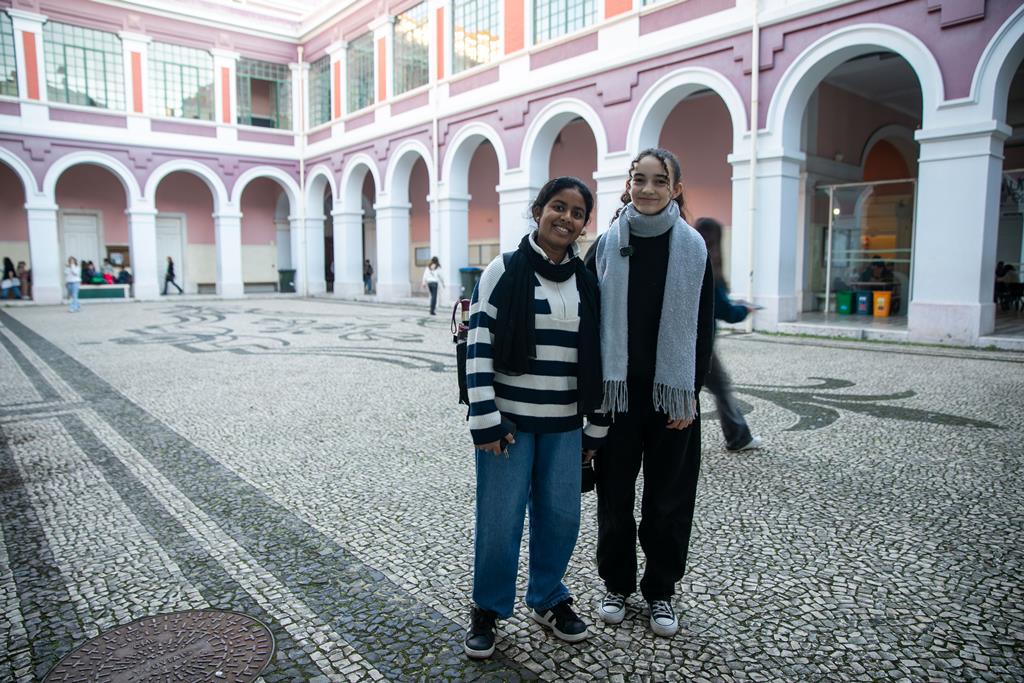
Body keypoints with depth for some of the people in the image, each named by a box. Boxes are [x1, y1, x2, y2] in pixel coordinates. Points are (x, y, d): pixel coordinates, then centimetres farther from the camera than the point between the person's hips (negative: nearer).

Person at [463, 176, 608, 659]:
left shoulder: (587, 281, 7)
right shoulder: (505, 270, -5)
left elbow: (597, 357, 10)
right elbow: (479, 345, -9)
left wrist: (596, 427, 10)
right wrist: (485, 419, -13)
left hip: (564, 424, 4)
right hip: (509, 418, -3)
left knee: (561, 516, 10)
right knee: (500, 520, 3)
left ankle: (548, 599, 34)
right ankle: (487, 610, 26)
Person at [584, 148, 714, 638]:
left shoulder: (692, 247, 0)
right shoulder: (606, 244, 1)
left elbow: (703, 325, 1)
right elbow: (588, 318, 1)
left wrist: (691, 391, -5)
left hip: (672, 391, 0)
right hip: (616, 389, 1)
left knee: (668, 496, 9)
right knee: (614, 491, 10)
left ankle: (660, 590, 28)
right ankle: (616, 584, 29)